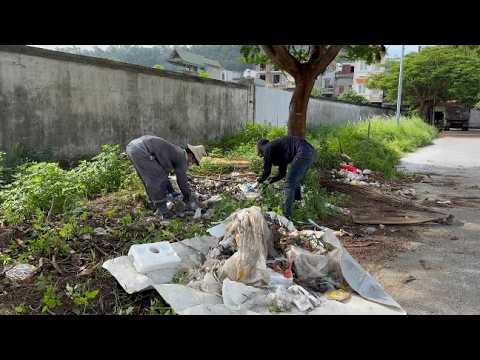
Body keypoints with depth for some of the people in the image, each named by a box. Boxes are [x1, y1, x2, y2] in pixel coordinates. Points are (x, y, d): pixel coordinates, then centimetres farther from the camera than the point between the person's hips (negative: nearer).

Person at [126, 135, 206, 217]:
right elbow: (182, 181, 3)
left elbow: (163, 172, 34)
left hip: (132, 146, 10)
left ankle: (155, 206, 27)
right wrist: (190, 201, 15)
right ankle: (161, 210, 3)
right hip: (140, 150, -10)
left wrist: (171, 192, 36)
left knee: (150, 179, 20)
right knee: (158, 179, -3)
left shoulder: (174, 152, 25)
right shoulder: (182, 158, -1)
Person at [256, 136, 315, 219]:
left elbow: (267, 171, 4)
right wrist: (269, 182, 35)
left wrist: (260, 180, 23)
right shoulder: (279, 148, 29)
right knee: (295, 182, 22)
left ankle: (286, 215, -7)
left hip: (303, 152, -10)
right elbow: (282, 173, 33)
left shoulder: (268, 148, 5)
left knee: (289, 184, -6)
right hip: (310, 151, 10)